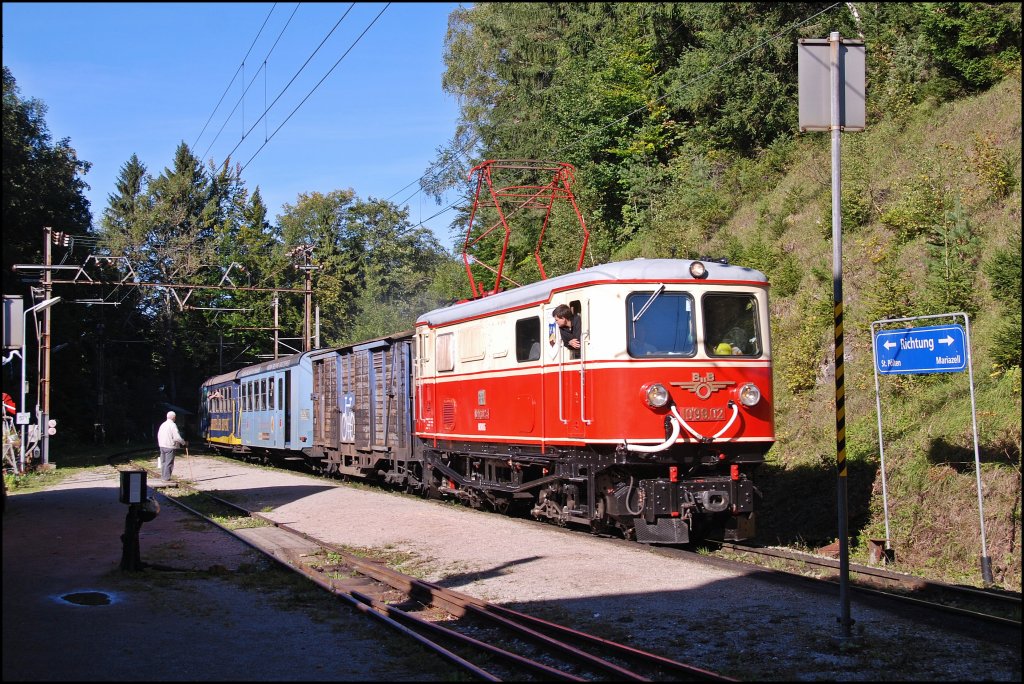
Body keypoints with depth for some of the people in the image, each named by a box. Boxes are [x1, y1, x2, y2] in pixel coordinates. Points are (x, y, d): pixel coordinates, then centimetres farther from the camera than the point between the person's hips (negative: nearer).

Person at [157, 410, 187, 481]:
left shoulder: (163, 425, 11)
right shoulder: (172, 425, -14)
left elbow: (158, 435, 17)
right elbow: (177, 437, -18)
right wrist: (184, 443, -4)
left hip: (162, 446, 8)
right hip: (170, 446, -8)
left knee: (163, 462, 15)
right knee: (169, 463, -5)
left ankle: (163, 476, 20)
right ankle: (167, 478, -6)